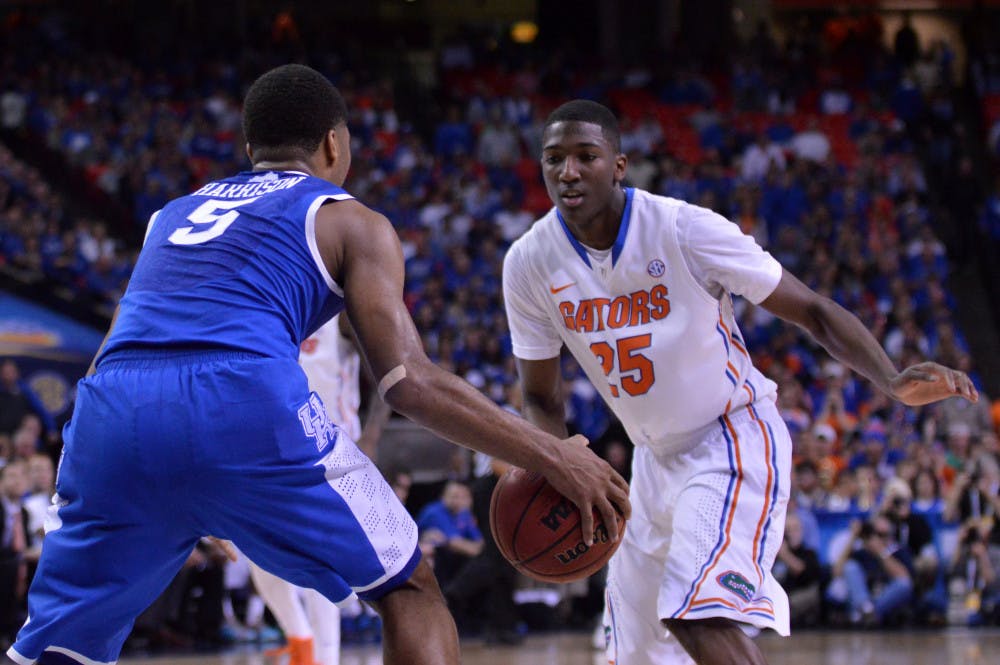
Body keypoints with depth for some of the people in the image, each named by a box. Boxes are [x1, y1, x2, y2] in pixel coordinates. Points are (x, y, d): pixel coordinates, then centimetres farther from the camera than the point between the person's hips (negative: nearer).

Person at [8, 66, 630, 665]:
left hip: (112, 413, 4)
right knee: (410, 589, 14)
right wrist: (552, 456, 10)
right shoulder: (350, 221, 19)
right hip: (247, 402, -4)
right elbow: (408, 381, 6)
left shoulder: (173, 214, 35)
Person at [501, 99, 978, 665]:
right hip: (656, 456, 6)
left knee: (699, 614, -29)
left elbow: (813, 310, -18)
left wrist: (895, 381, -35)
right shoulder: (530, 264, -10)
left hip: (734, 434, -6)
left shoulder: (685, 229, -22)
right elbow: (541, 395, 3)